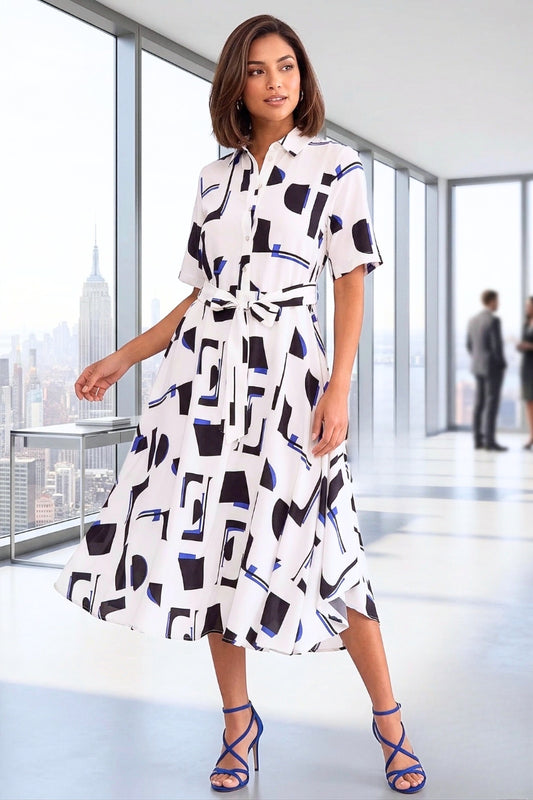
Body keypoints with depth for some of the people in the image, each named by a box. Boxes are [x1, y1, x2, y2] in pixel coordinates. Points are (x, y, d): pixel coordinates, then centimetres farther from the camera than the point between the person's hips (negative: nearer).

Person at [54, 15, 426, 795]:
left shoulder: (336, 166, 4)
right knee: (209, 541, 3)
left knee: (317, 550, -5)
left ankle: (389, 720, 15)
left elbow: (352, 284, -1)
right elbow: (198, 293, 16)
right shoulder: (213, 177, 14)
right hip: (205, 370, 4)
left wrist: (339, 388, -11)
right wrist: (123, 358, 12)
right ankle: (239, 722, 21)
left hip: (286, 372, -4)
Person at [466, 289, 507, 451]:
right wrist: (502, 365, -8)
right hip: (493, 367, -8)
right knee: (492, 404, -6)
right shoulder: (494, 320, -16)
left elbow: (469, 345, 13)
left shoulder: (473, 320, 9)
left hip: (478, 367, 8)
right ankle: (490, 441, -6)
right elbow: (497, 345, -19)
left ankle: (478, 440, 10)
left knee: (479, 403, 8)